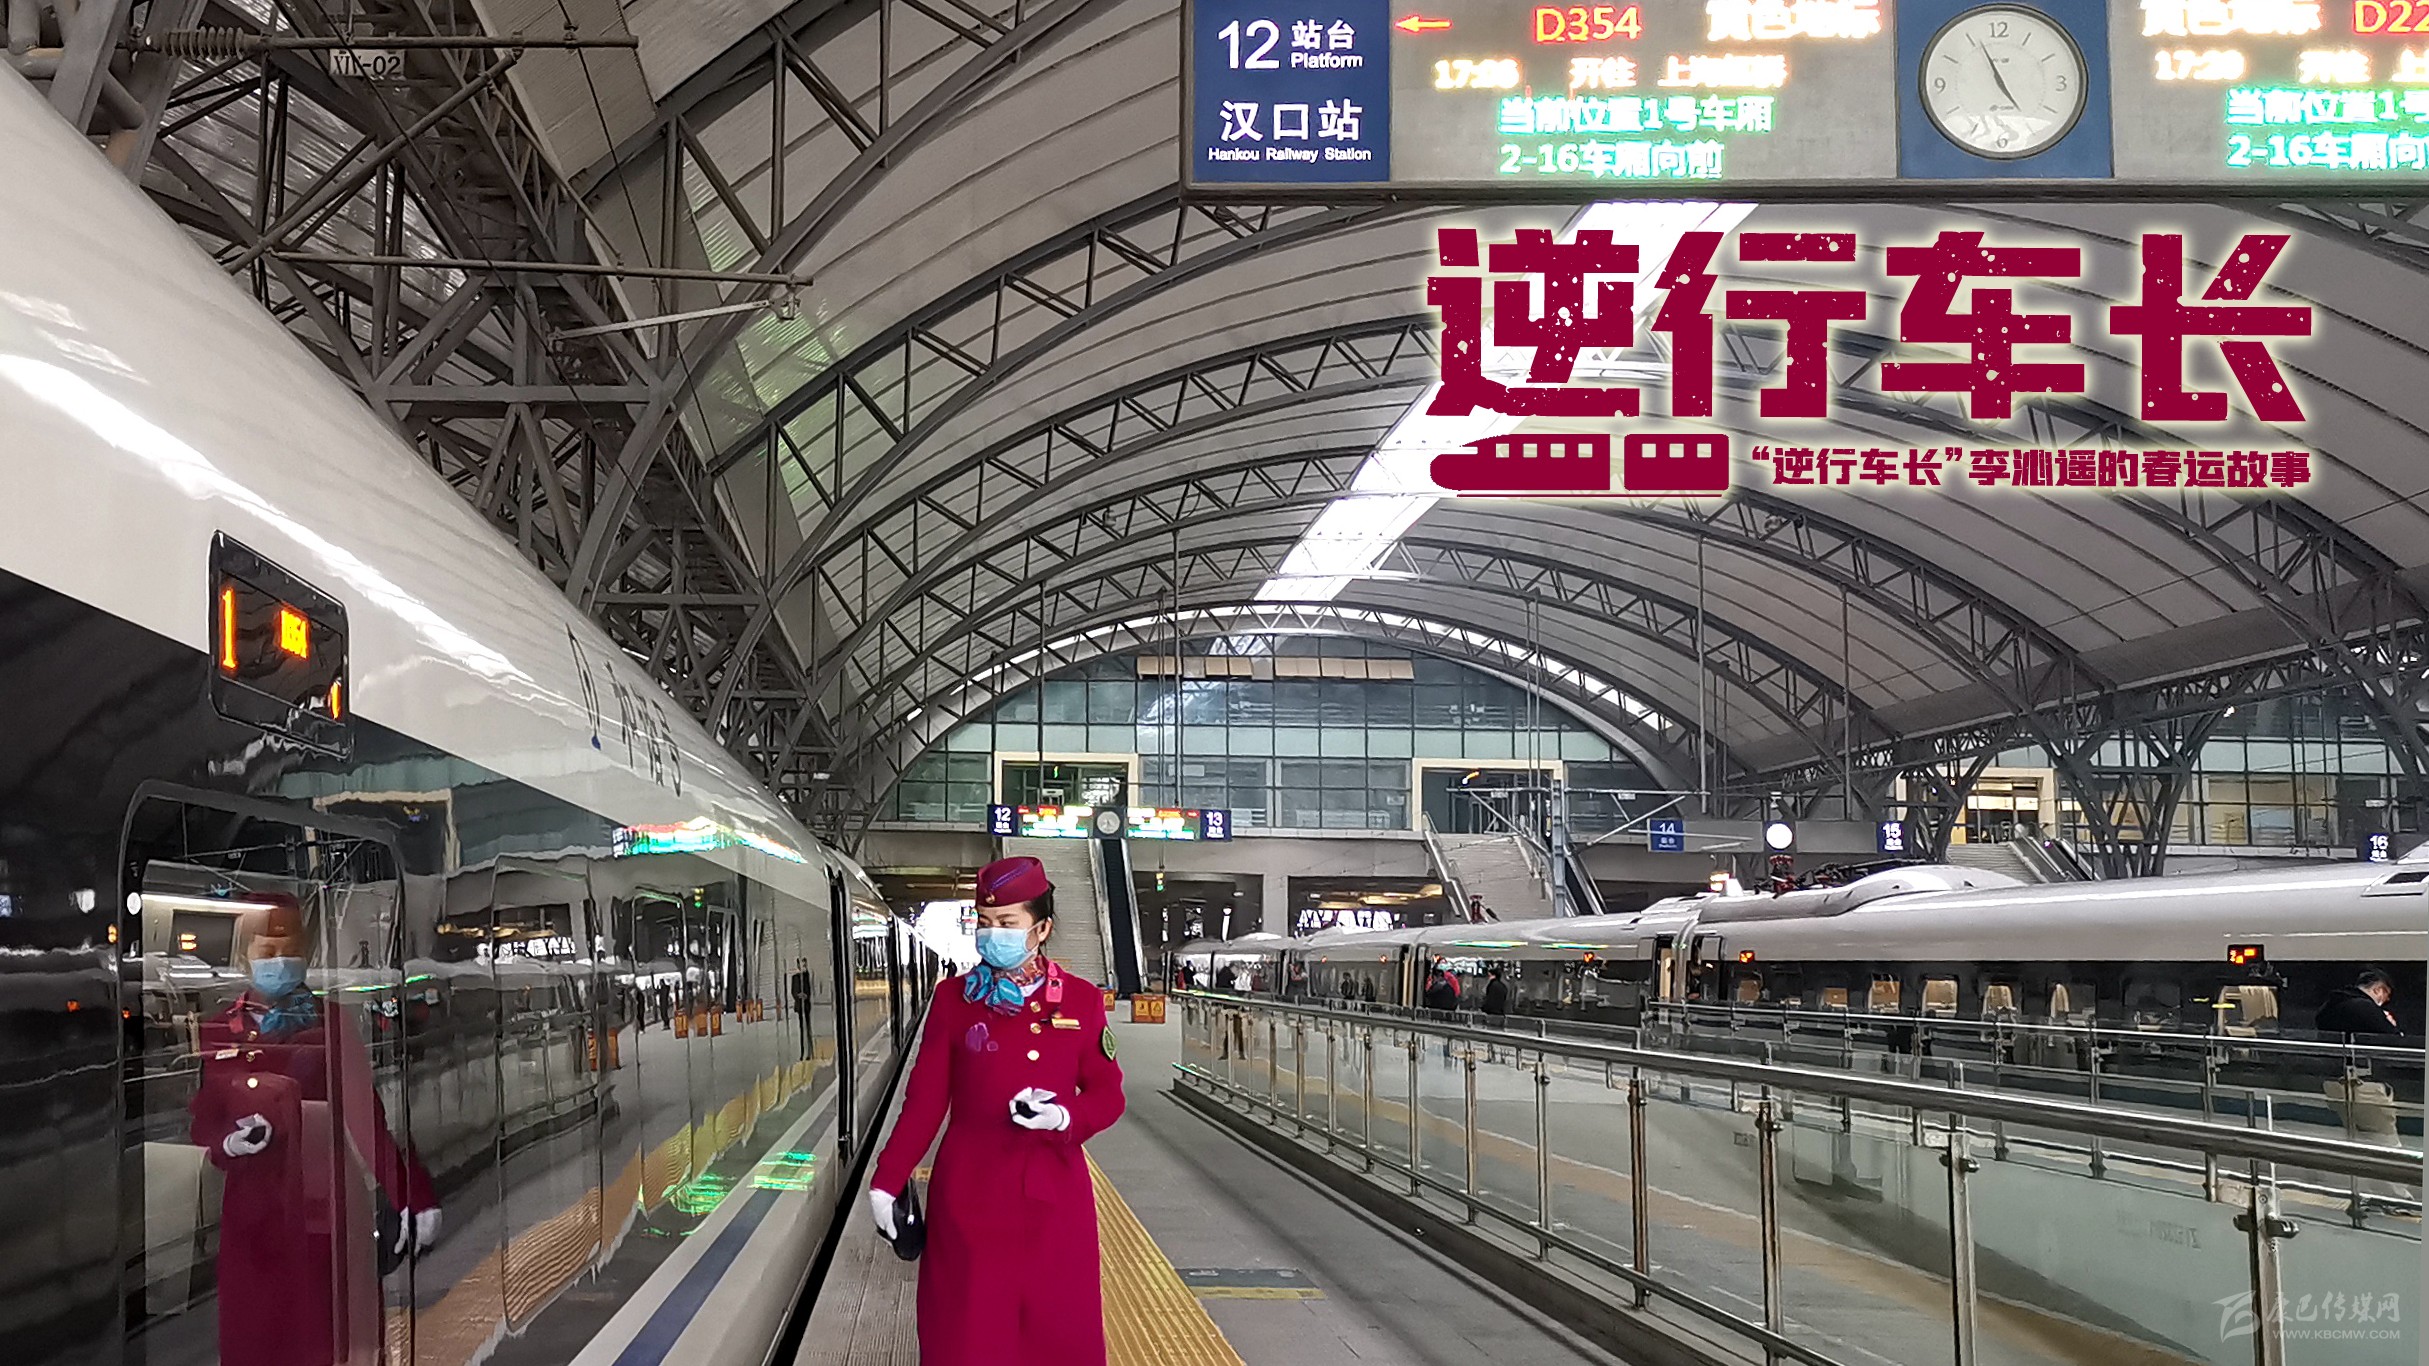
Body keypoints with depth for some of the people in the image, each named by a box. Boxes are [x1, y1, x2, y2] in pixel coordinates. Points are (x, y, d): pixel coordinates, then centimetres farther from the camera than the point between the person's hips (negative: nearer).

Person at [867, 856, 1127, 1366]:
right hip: (969, 1195, 0)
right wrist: (886, 1182, -2)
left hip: (1055, 1197, 1)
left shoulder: (1082, 1000, 2)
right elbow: (925, 1099, 2)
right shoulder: (954, 998, 1)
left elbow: (1107, 1095, 5)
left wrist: (1065, 1117, -15)